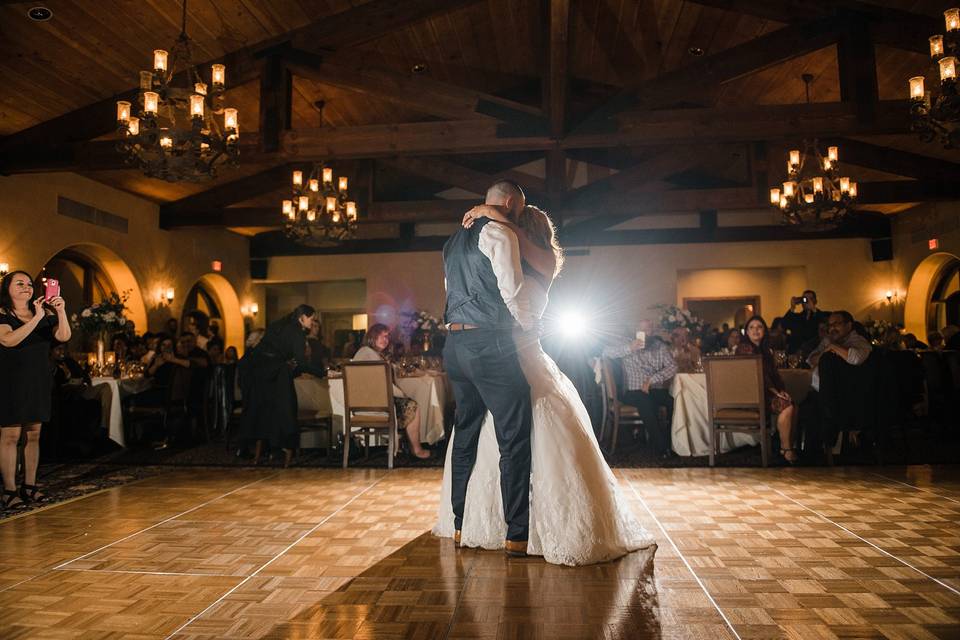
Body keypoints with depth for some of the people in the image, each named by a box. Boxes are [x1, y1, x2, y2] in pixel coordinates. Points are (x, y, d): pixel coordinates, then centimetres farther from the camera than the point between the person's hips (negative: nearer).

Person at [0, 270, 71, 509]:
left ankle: (29, 486, 16)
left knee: (34, 435, 8)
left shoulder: (45, 313, 9)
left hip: (39, 382, 5)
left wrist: (61, 312, -20)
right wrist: (36, 318, -28)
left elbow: (64, 337, -4)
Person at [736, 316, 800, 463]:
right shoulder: (745, 348, -9)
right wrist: (775, 391, -13)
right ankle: (785, 448, -10)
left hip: (767, 392, 8)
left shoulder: (766, 350, 19)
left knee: (795, 407, -14)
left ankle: (792, 445, -4)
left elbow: (774, 373, 16)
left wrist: (782, 390, 0)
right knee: (786, 406, -23)